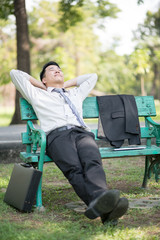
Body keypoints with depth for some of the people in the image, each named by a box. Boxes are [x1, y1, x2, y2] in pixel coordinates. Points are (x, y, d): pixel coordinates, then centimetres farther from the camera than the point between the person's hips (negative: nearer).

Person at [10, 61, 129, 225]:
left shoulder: (75, 93, 42)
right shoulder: (37, 94, 33)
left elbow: (92, 76, 55)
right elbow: (15, 74, 33)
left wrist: (66, 84, 48)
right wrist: (39, 85, 39)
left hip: (82, 133, 3)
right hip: (57, 134, -3)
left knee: (92, 162, -34)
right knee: (74, 169, -36)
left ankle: (98, 205, -62)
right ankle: (103, 206, -63)